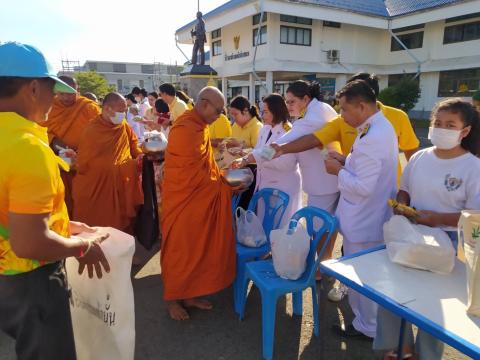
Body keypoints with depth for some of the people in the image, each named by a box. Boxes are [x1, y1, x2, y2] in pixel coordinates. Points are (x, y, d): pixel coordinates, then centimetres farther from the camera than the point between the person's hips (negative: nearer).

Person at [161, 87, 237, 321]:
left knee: (197, 248, 15)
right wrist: (222, 186, -13)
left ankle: (189, 294, 29)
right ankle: (173, 298, 24)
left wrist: (222, 178, 2)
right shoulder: (185, 129, -21)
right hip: (183, 199, -9)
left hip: (200, 199, 9)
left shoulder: (199, 126, 10)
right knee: (180, 250, 5)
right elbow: (192, 174, -23)